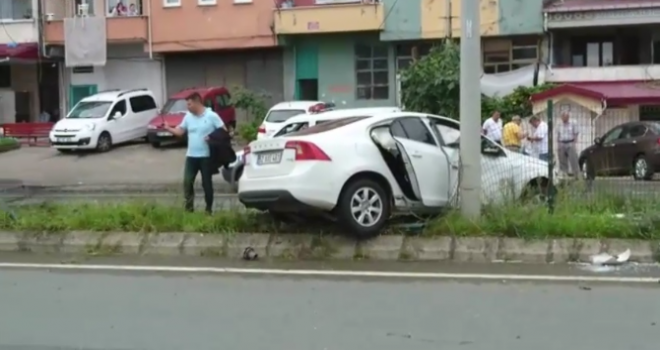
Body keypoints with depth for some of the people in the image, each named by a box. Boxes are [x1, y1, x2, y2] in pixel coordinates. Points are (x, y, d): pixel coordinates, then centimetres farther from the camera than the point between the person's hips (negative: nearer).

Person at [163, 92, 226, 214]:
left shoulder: (211, 115, -7)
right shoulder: (188, 117, 8)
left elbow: (224, 131, -7)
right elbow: (180, 131, 10)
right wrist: (169, 129, -6)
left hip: (206, 156, -4)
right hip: (191, 156, 4)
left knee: (207, 183, 4)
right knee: (187, 182, -3)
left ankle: (209, 209, 15)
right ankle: (189, 208, 5)